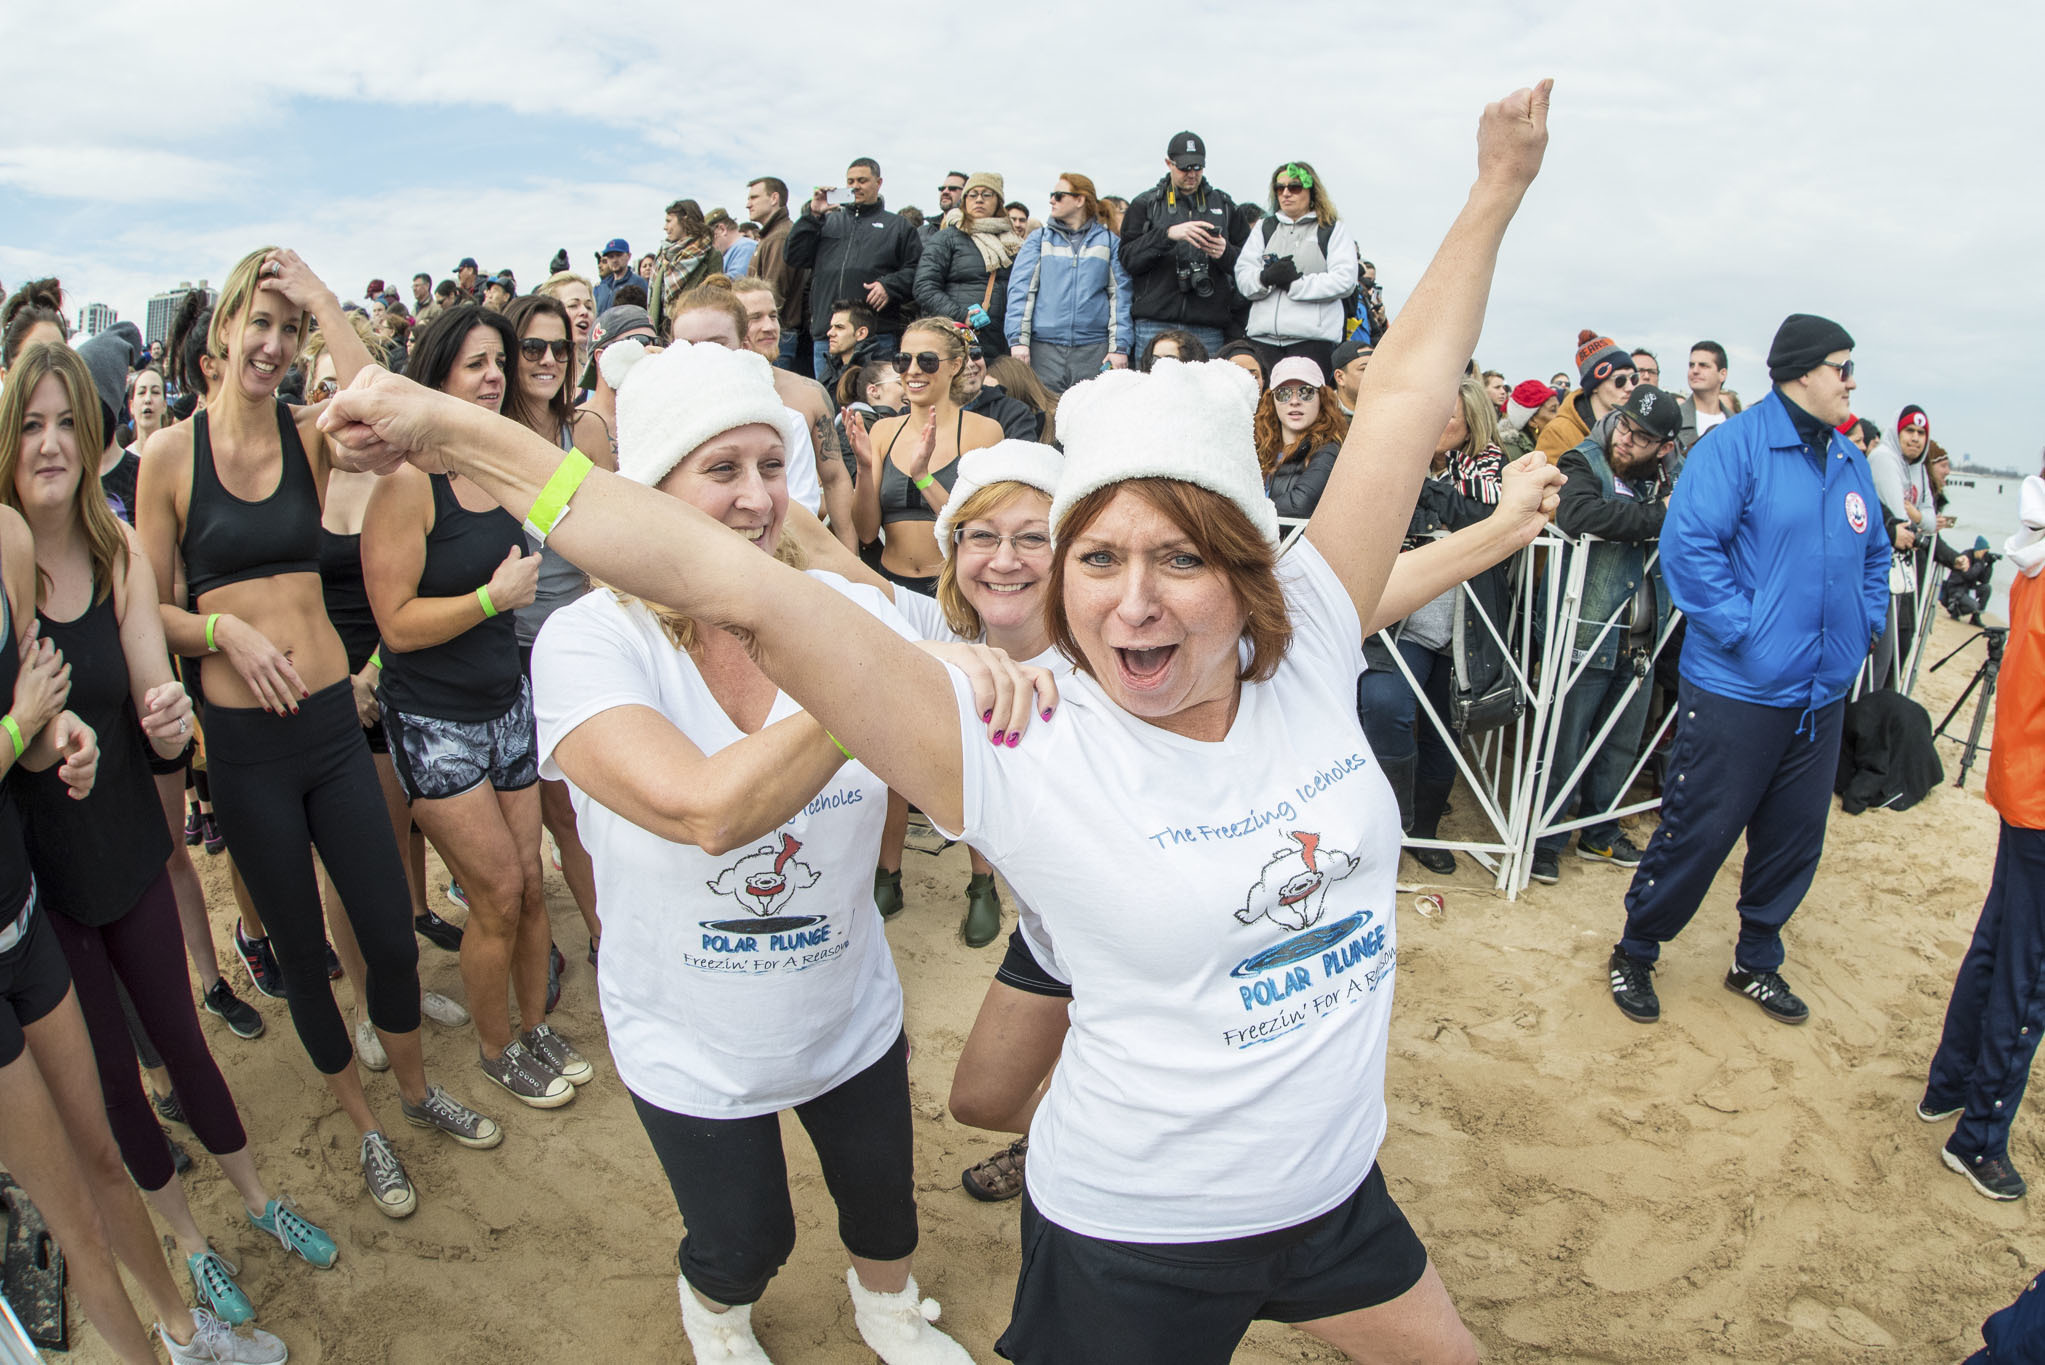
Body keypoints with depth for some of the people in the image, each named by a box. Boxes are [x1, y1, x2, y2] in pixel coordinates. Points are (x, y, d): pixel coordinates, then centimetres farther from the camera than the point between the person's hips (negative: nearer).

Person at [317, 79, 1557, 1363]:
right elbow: (743, 587, -30)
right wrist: (460, 434, -29)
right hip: (1134, 1243, -4)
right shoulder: (1020, 750, -25)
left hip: (1339, 1193, 5)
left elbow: (1407, 396, -6)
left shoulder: (1308, 657, -13)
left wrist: (1497, 192, 2)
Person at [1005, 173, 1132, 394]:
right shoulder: (1039, 239, 13)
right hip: (1044, 346, 0)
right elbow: (1020, 289, 5)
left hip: (1094, 349, 0)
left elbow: (1120, 294, 7)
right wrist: (1018, 339, -7)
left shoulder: (1109, 241, 11)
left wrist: (1120, 346, -2)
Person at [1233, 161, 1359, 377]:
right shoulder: (1264, 228, 22)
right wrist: (1266, 277, -12)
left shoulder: (1334, 229, 12)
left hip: (1312, 337, -3)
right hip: (1263, 336, 3)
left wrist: (1297, 282, -10)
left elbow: (1345, 281, -3)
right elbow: (1243, 278, 10)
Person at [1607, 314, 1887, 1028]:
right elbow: (1688, 543, -19)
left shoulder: (1850, 461, 13)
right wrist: (1743, 631, -19)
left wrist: (1865, 627, 10)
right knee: (1698, 832, 0)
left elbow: (1874, 555, 24)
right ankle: (1635, 953, 19)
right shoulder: (1738, 444, -10)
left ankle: (1757, 961, 32)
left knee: (1795, 837, 14)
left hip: (1823, 693, 7)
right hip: (1738, 689, -7)